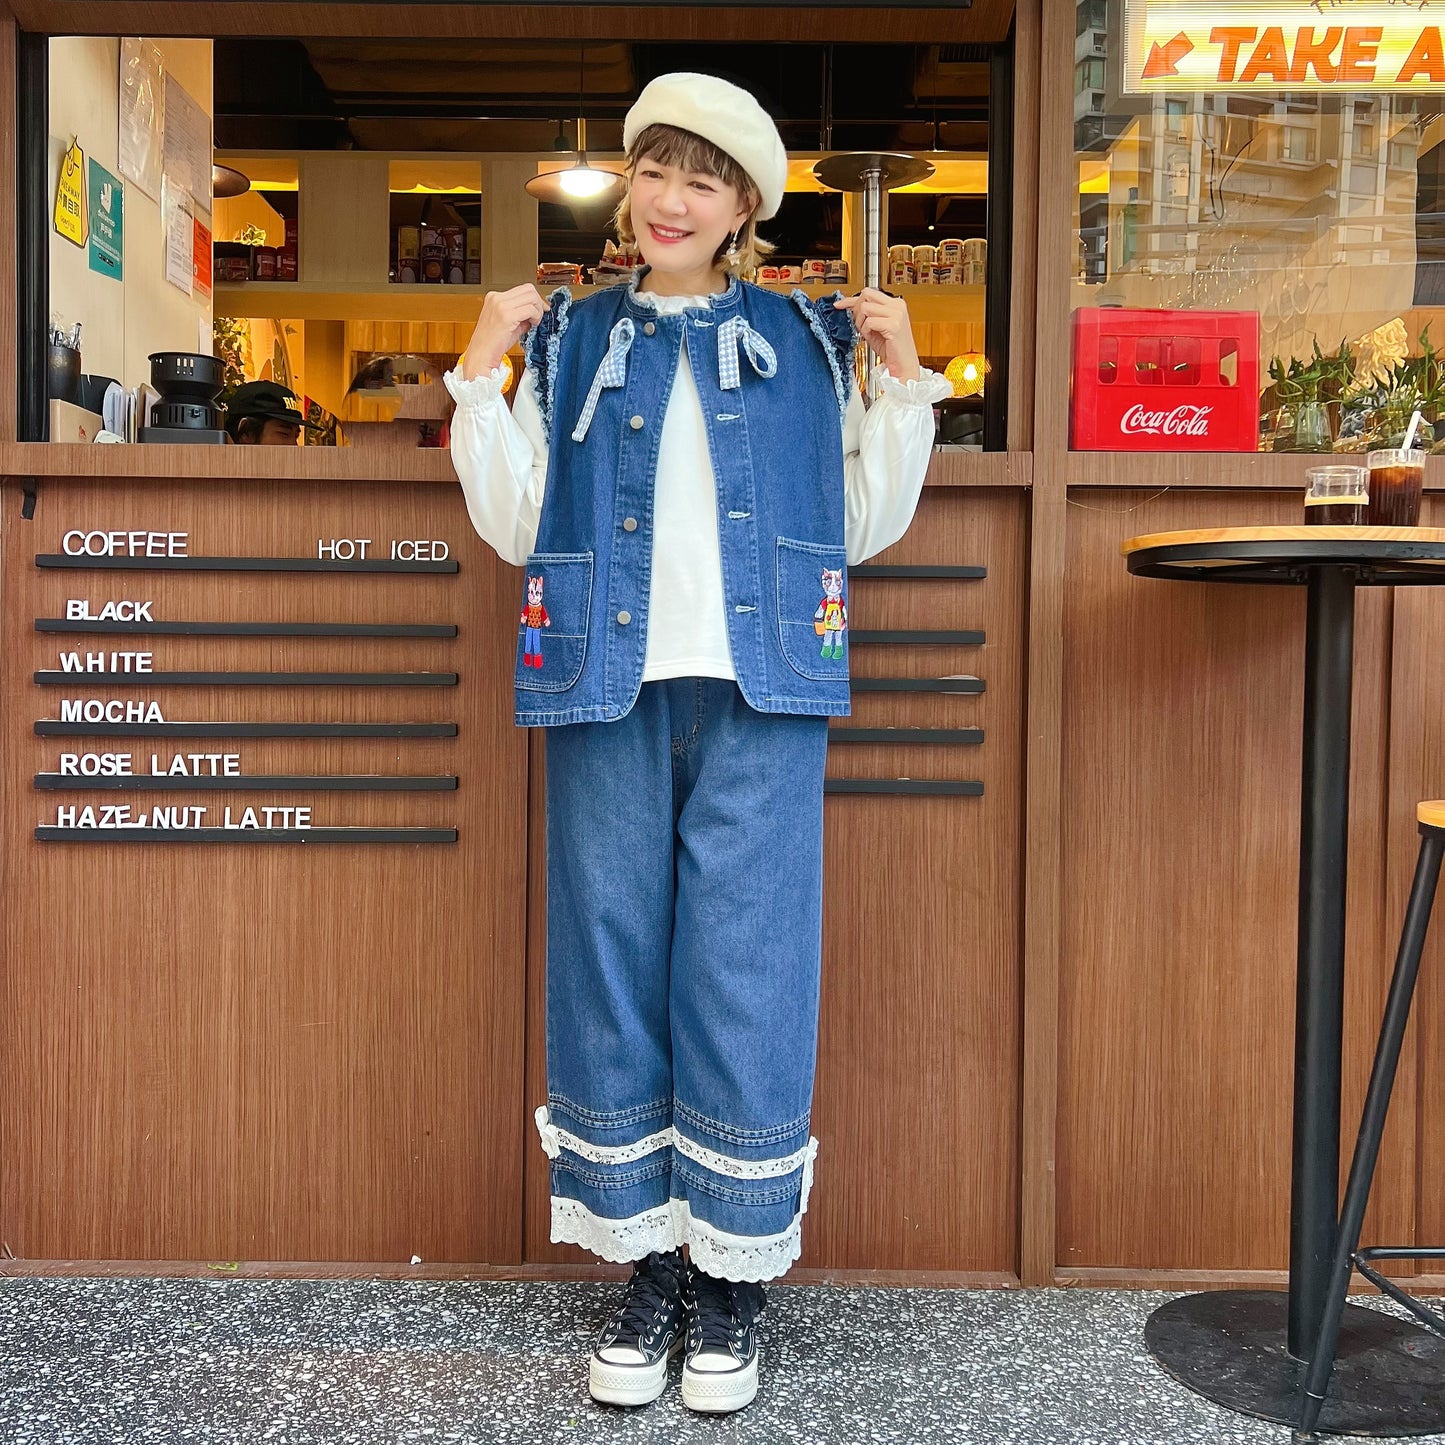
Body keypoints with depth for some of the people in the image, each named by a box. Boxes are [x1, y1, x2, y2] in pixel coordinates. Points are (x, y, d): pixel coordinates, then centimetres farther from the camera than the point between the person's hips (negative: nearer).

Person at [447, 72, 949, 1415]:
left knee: (745, 967, -1)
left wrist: (902, 380, 4)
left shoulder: (806, 337, 12)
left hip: (758, 694, -1)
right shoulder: (570, 337, 14)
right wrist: (481, 371, 0)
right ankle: (646, 1263, 19)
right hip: (607, 689, 1)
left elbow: (863, 527, 10)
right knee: (611, 962, 4)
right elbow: (513, 526, 6)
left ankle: (733, 1274, 14)